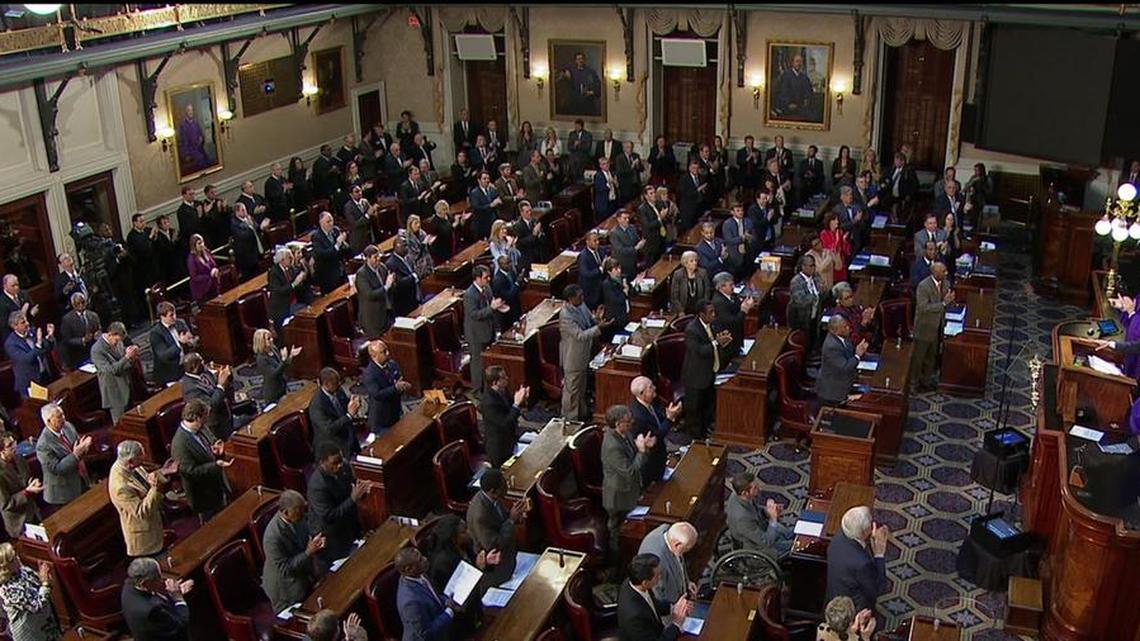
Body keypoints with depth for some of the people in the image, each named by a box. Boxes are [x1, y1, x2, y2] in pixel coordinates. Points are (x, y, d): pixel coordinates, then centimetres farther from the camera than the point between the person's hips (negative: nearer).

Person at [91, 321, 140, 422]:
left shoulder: (118, 342, 0)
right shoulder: (97, 350, -21)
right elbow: (111, 370, -26)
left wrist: (132, 354, -12)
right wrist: (127, 357, -32)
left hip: (127, 388, 7)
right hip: (115, 393, -7)